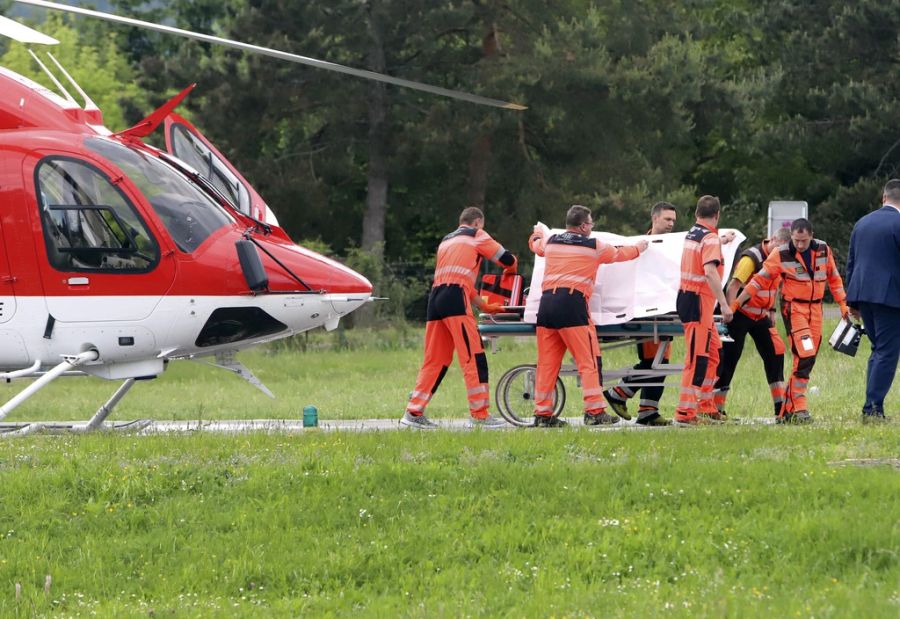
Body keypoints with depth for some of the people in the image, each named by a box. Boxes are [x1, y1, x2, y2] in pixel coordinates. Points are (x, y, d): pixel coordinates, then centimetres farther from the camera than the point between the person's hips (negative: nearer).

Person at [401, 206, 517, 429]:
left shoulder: (446, 241, 31)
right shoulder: (476, 236, 10)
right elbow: (508, 260, 10)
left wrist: (484, 306, 35)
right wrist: (510, 269, 34)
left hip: (435, 299, 7)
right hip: (455, 300, -7)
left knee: (435, 360, 11)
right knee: (474, 357, -6)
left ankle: (414, 413, 7)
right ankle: (481, 415, -9)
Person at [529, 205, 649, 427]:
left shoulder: (550, 242, 17)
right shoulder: (594, 246, 6)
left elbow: (535, 245, 41)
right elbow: (619, 254, 23)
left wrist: (537, 233, 65)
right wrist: (639, 248, 44)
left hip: (546, 302, 5)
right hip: (572, 303, -5)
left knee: (547, 363, 8)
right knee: (589, 361, -2)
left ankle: (542, 414, 8)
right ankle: (595, 411, -9)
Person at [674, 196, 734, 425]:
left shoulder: (691, 234, 13)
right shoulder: (711, 239, -14)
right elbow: (710, 272, -28)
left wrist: (723, 241, 57)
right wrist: (724, 304, -30)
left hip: (686, 296, 9)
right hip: (698, 302, -9)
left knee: (712, 352, 16)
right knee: (697, 358, -9)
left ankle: (706, 407, 18)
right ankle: (686, 412, -11)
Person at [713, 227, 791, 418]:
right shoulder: (752, 258, -19)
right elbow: (733, 286, -25)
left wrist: (771, 310, 14)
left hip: (760, 316, 7)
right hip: (741, 314, -7)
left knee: (775, 352, 0)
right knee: (729, 358, -5)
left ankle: (781, 407, 5)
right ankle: (716, 408, -1)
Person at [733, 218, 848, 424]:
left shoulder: (823, 250, 1)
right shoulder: (782, 255, -10)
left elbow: (834, 278, 14)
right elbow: (760, 280, -6)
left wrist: (843, 305, 12)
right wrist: (736, 303, -9)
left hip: (815, 309, 5)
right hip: (793, 308, -5)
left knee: (808, 361, 5)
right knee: (805, 357, -19)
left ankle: (787, 410, 11)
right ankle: (799, 409, -16)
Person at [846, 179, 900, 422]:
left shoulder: (862, 223, 13)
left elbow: (851, 263, 17)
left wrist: (852, 302, 22)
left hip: (862, 293, 7)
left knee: (879, 350, 17)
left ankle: (872, 407, 12)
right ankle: (873, 407, -8)